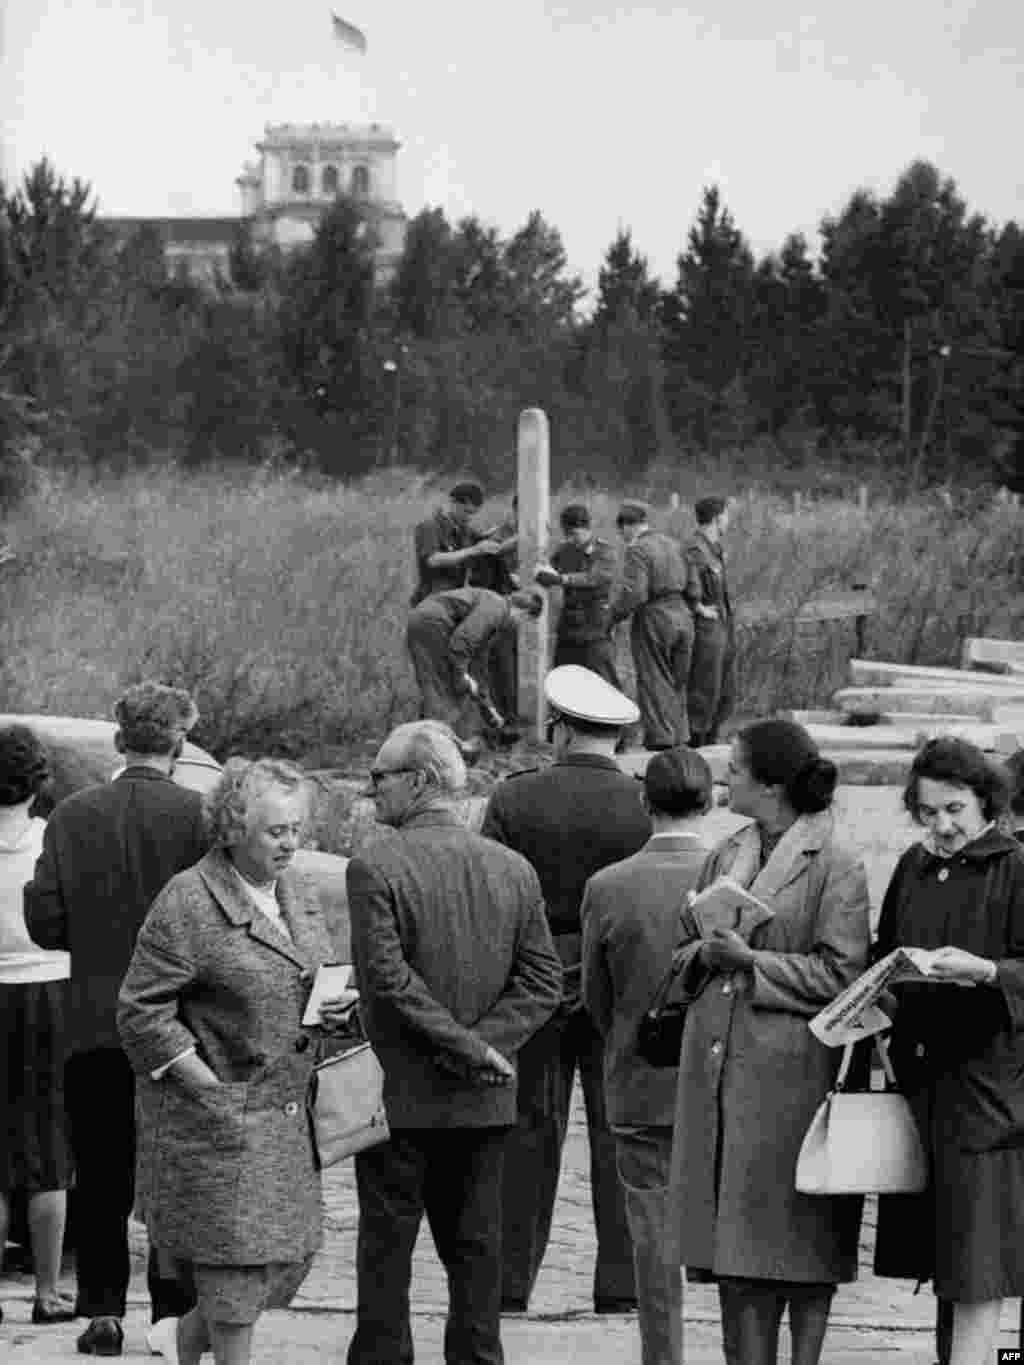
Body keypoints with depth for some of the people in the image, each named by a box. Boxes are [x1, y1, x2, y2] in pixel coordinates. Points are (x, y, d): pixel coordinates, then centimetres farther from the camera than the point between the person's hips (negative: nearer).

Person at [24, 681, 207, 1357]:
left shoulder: (72, 815, -2)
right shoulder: (197, 816, -10)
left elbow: (44, 921, -2)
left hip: (94, 1025, 2)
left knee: (101, 1180, 10)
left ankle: (103, 1309, 7)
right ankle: (174, 1312, 8)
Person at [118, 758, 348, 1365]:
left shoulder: (301, 892, 10)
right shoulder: (187, 904, -13)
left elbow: (320, 973, 24)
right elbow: (142, 1012, -13)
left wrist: (332, 1009, 0)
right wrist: (210, 1087, -16)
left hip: (288, 1108, 7)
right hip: (217, 1111, -7)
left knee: (293, 1251, 8)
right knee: (240, 1249, -5)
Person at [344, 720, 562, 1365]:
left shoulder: (375, 869, -11)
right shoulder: (514, 869, 5)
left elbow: (388, 978, -19)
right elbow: (543, 980, 1)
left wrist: (469, 1047, -15)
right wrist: (483, 1045, -6)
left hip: (401, 1095, -4)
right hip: (485, 1101, 4)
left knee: (387, 1246, 4)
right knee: (476, 1246, 10)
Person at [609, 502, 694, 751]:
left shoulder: (638, 550, -12)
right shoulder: (671, 545, 12)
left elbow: (633, 593, -21)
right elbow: (687, 584, 12)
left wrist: (614, 615, -6)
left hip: (652, 619, -7)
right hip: (682, 616, 7)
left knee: (654, 684, -1)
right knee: (676, 684, 15)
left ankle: (660, 741, -3)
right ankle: (680, 739, 18)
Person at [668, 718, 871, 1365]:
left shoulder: (835, 867, -7)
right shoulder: (726, 855, 15)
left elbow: (840, 974, -11)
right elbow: (684, 950, 19)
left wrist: (751, 960, -15)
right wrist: (706, 953, -4)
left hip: (792, 1068, -6)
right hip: (716, 1065, 6)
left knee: (801, 1241, 0)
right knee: (733, 1239, 8)